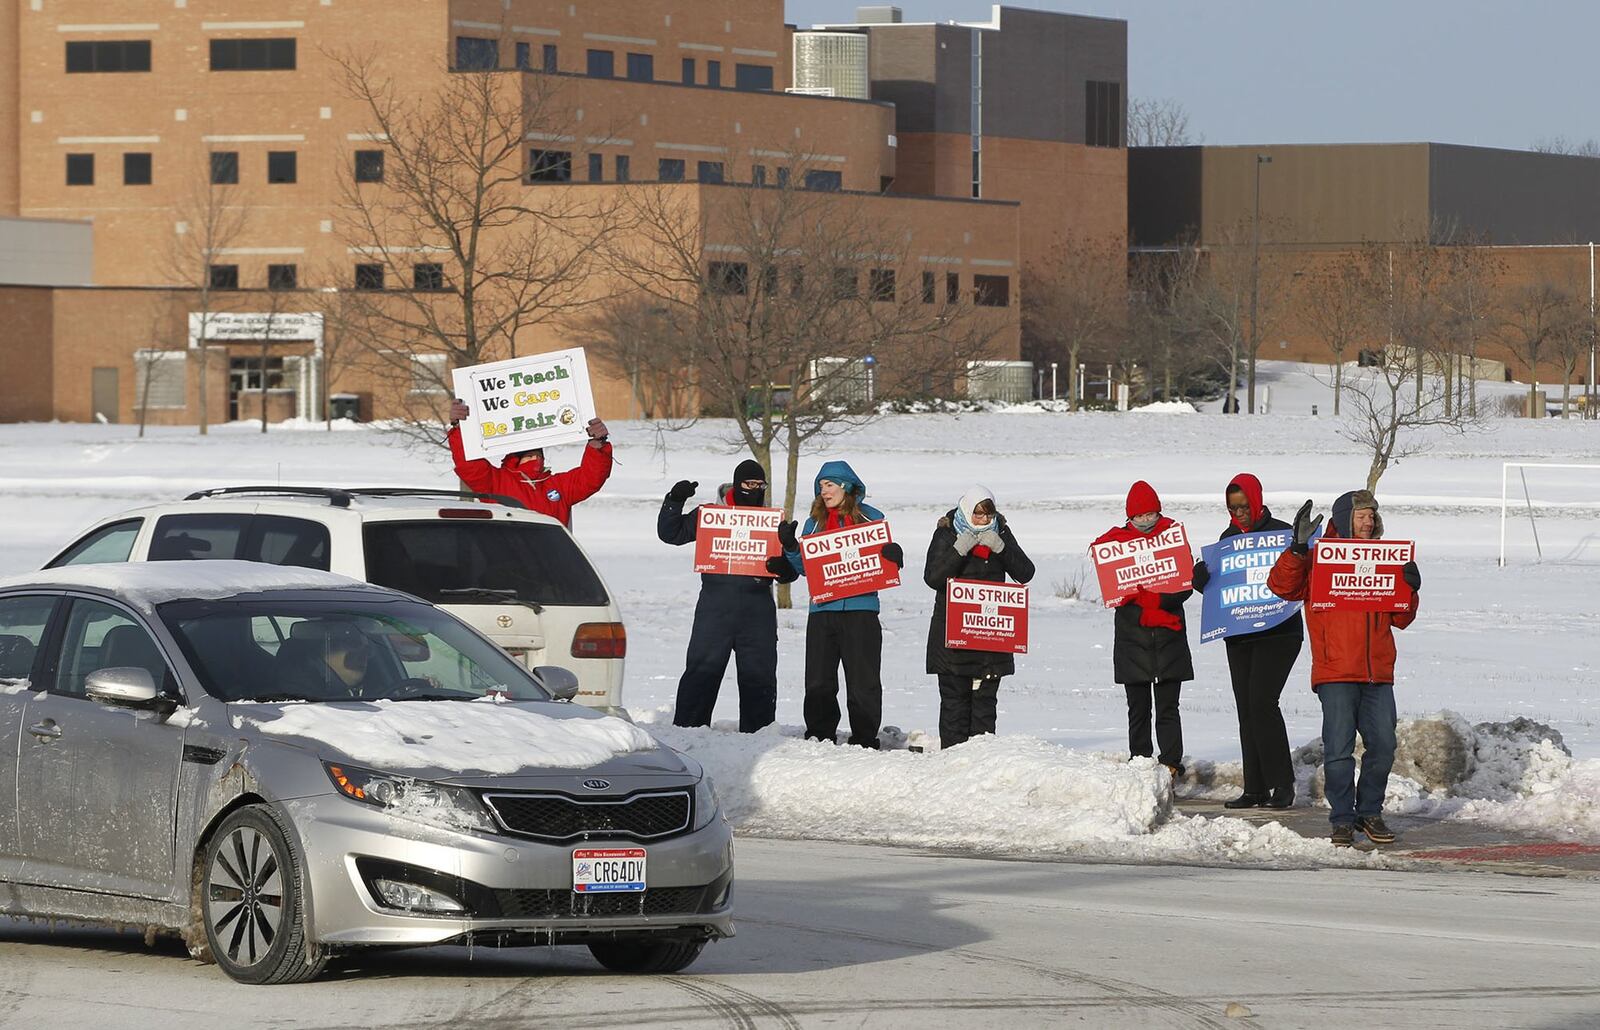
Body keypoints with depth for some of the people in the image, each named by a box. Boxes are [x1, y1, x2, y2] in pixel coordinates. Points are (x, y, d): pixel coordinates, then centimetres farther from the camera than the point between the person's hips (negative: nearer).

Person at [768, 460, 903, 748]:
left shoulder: (871, 518, 4)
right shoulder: (815, 522, 13)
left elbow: (884, 559, 7)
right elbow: (803, 566, 11)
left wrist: (894, 555, -16)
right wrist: (790, 547, -7)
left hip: (860, 609, -3)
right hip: (822, 610, 3)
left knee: (863, 681, -2)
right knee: (818, 681, 4)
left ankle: (865, 738, 4)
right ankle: (819, 734, 14)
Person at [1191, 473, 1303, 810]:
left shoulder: (1280, 532, -4)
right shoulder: (1228, 537, 14)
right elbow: (1211, 582, 15)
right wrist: (1199, 573, -6)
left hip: (1277, 633, -6)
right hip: (1238, 634, 6)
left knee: (1261, 701, -16)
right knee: (1246, 707, 4)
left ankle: (1282, 784, -10)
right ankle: (1255, 789, 7)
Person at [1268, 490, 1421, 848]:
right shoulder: (1319, 557, 3)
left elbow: (1400, 618, 19)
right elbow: (1282, 586, -10)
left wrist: (1410, 589, 1)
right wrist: (1298, 548, -20)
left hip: (1378, 673, 4)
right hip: (1336, 673, -4)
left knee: (1383, 745, 3)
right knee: (1339, 749, -5)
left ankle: (1370, 812, 19)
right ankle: (1342, 819, 5)